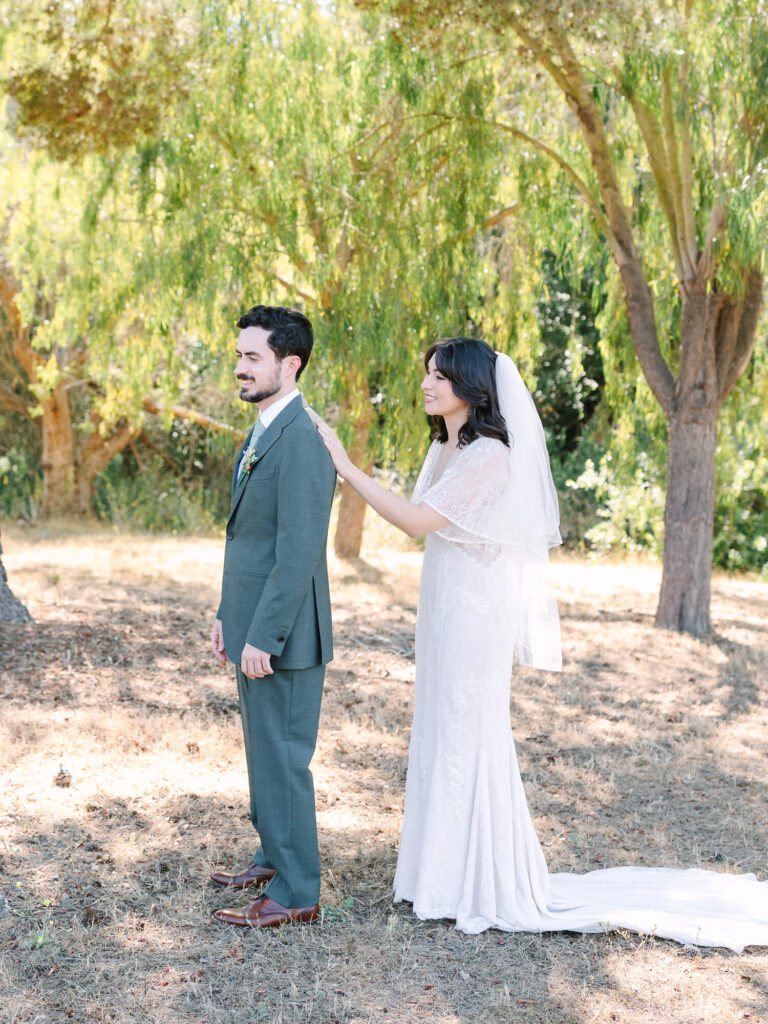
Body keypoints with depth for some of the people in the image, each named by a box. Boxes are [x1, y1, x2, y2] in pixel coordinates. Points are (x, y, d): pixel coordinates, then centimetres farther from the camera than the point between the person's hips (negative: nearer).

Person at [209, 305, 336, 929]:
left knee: (283, 759, 0)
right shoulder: (263, 433, 13)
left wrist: (262, 638, -22)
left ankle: (296, 893, 12)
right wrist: (228, 616, 17)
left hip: (283, 635, -10)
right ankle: (274, 859, 36)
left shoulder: (303, 441, -20)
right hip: (254, 626, 10)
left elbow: (298, 554, -24)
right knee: (264, 752, 20)